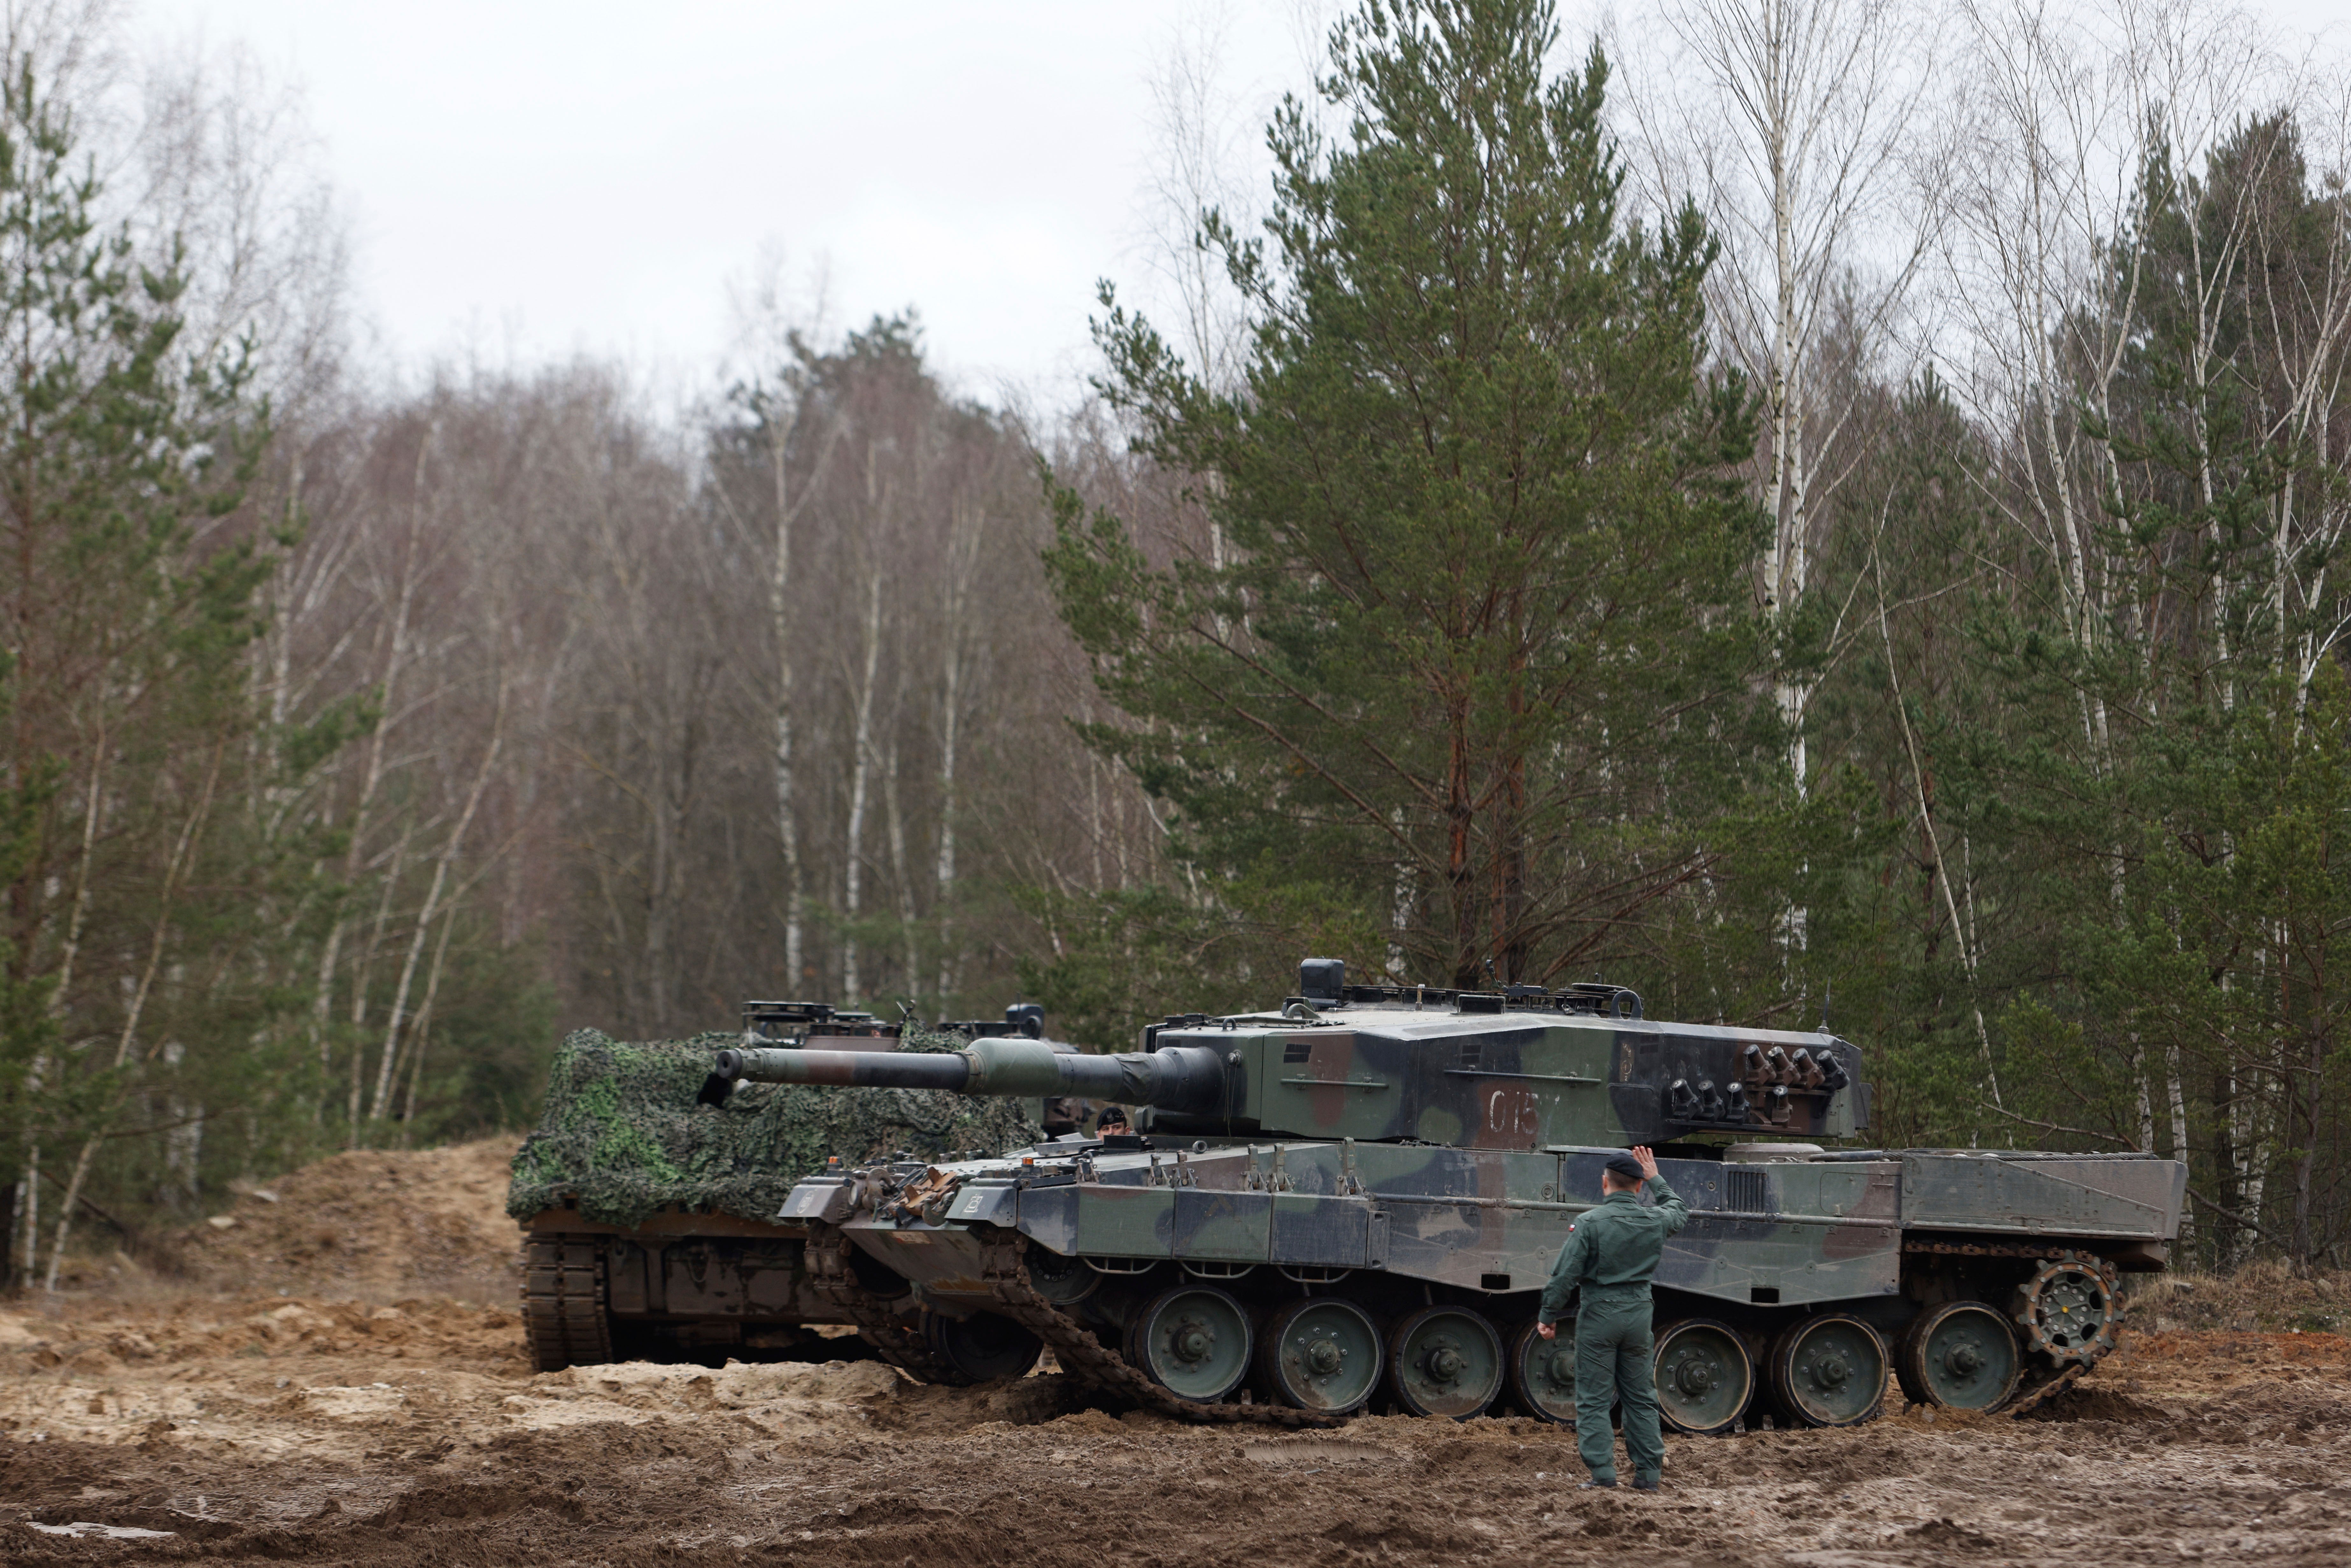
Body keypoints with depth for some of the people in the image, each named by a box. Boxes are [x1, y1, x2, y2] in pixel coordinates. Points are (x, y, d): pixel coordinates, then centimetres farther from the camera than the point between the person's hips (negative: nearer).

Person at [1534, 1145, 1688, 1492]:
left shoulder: (1590, 1223, -13)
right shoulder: (1655, 1221, 0)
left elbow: (1564, 1276, -13)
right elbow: (1680, 1212, 26)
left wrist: (1548, 1317, -2)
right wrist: (1656, 1180, 33)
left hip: (1598, 1314, -4)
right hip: (1638, 1313, 4)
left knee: (1593, 1400, 0)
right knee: (1641, 1399, 13)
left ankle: (1603, 1473, -6)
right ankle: (1648, 1473, 12)